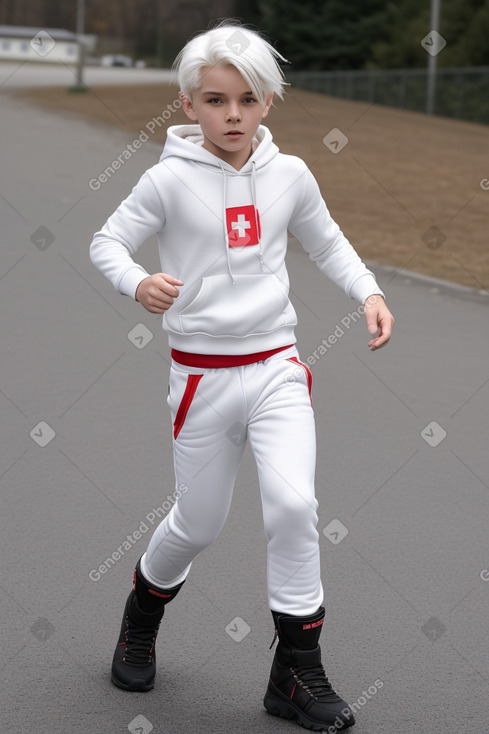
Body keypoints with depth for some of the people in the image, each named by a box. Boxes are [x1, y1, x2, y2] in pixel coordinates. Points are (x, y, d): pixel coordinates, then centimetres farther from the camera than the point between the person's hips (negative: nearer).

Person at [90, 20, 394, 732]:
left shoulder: (289, 174, 1)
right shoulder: (171, 179, -8)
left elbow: (326, 242, 17)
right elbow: (108, 240, -2)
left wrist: (370, 292, 2)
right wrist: (139, 283, -22)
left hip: (276, 366, 2)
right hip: (203, 373, -2)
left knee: (293, 503, -15)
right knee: (200, 523, 9)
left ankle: (298, 674, -1)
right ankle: (144, 610, 43)